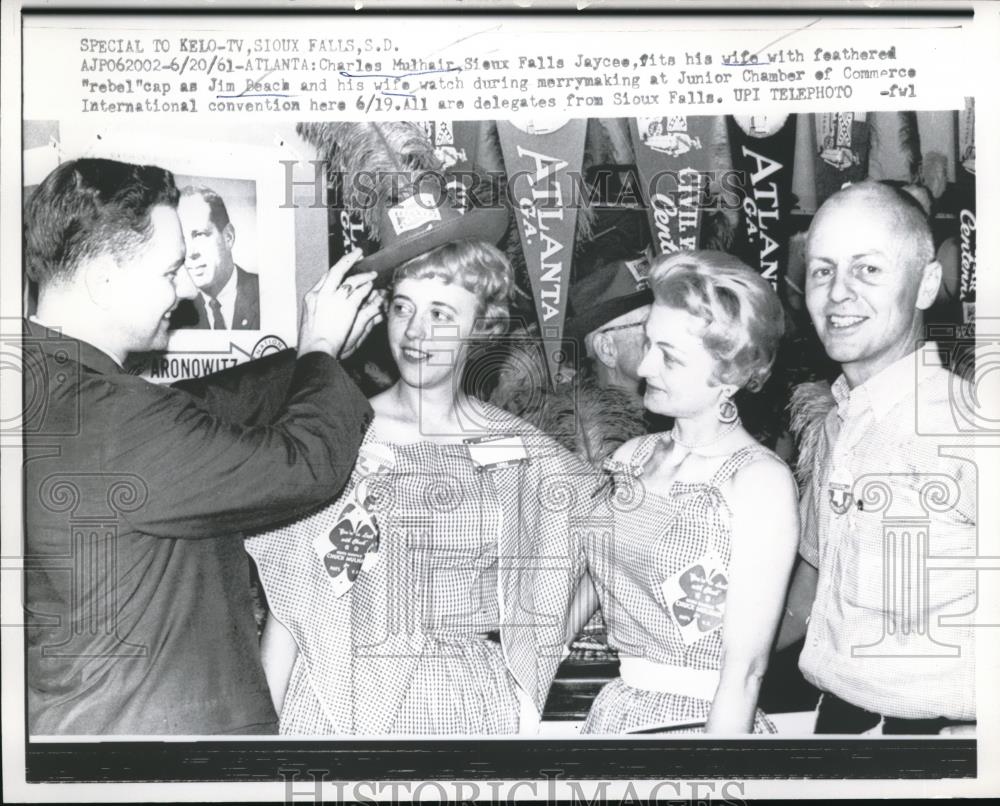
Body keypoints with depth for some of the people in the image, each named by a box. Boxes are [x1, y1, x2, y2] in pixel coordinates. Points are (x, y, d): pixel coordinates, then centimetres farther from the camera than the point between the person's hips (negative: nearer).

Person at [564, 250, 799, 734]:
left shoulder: (760, 479, -16)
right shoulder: (631, 457, 2)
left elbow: (744, 668, -18)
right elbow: (584, 585, 8)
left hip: (701, 721, -6)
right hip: (613, 711, 6)